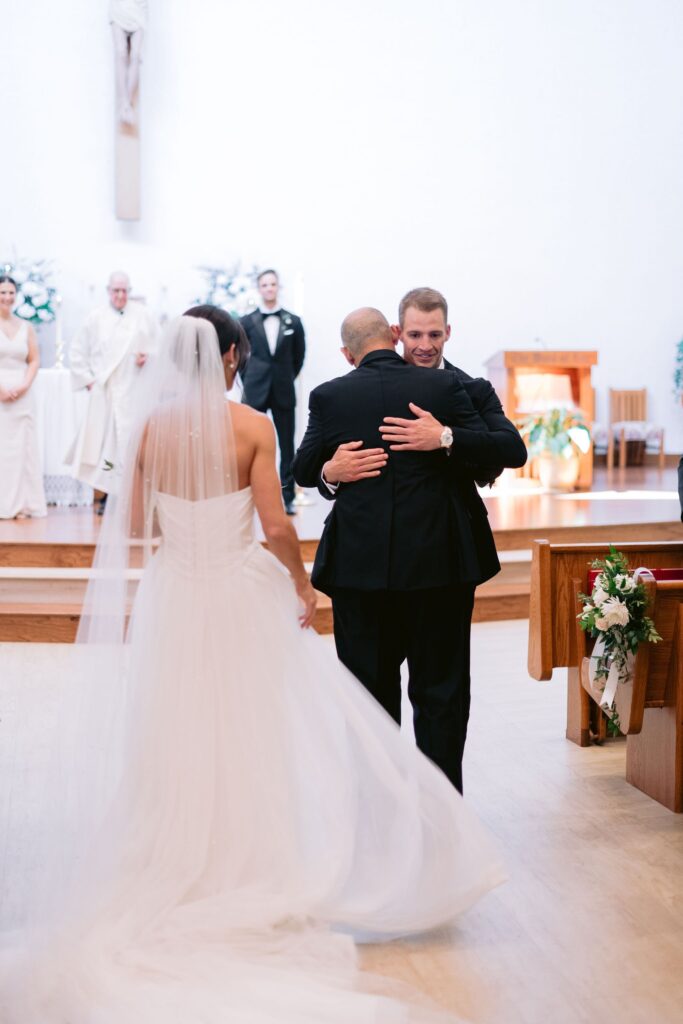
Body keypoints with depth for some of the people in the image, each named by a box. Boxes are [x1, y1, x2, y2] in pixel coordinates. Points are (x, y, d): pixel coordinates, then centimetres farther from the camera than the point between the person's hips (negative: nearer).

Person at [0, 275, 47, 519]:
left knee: (22, 446, 2)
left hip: (22, 395, 3)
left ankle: (21, 504, 5)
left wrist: (24, 385, -6)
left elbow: (34, 361, 10)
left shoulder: (26, 328, 11)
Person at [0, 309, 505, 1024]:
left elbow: (132, 526, 3)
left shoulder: (151, 427, -2)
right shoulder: (251, 426, -10)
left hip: (172, 596, 3)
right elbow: (276, 526, -12)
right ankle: (253, 875, 19)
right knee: (251, 732, 9)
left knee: (176, 735, 12)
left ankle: (175, 877, 23)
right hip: (242, 595, -3)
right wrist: (302, 583, 3)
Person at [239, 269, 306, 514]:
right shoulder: (247, 322, 1)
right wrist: (249, 380, 7)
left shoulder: (293, 322, 1)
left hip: (283, 392, 0)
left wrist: (287, 379, 10)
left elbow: (299, 356, 11)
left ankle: (287, 496, 10)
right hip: (256, 392, 0)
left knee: (287, 446, 4)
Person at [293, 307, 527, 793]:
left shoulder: (329, 396, -2)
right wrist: (447, 438, -9)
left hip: (359, 565, 1)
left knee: (370, 687, 14)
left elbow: (304, 471, 9)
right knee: (440, 690, 10)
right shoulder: (445, 386, -4)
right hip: (439, 563, 0)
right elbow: (513, 451, -6)